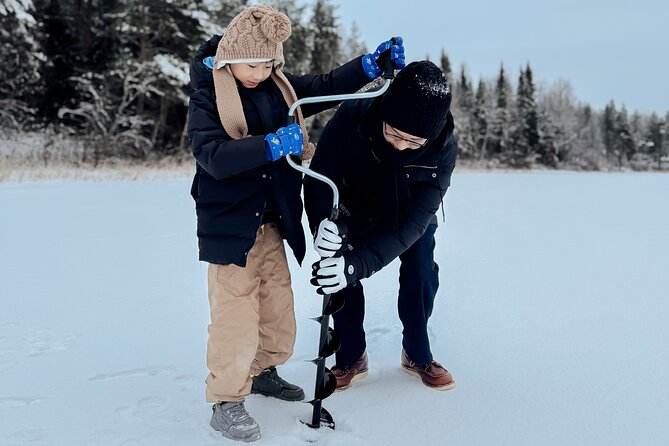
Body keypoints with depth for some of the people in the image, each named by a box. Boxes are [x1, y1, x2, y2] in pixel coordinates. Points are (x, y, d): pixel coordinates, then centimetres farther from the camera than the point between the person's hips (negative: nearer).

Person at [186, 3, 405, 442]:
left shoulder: (280, 87, 6)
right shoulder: (208, 94, -11)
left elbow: (326, 88, 13)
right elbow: (212, 156, -24)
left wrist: (371, 64, -1)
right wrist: (272, 145, -33)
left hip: (272, 222, 6)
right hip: (230, 224, -6)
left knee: (278, 307, 15)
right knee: (237, 316, -5)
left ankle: (262, 373, 39)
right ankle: (226, 401, 14)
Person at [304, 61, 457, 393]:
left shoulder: (443, 149, -35)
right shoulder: (352, 118, -38)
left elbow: (412, 222, -39)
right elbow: (319, 178, -31)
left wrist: (358, 263, -53)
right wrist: (323, 222, -54)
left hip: (408, 214, 0)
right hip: (355, 209, 0)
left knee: (421, 272, -10)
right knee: (340, 267, -12)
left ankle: (417, 355, 13)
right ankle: (351, 359, 6)